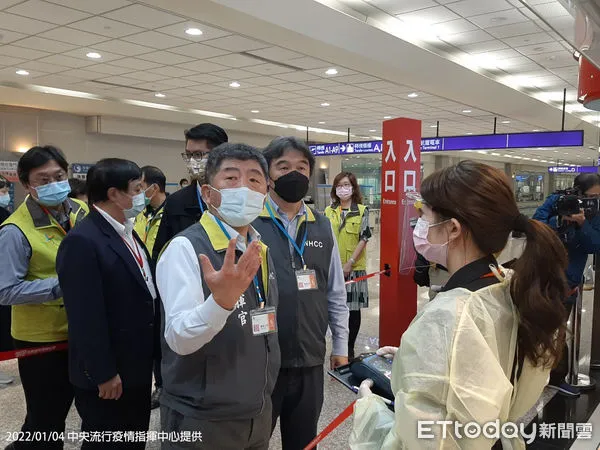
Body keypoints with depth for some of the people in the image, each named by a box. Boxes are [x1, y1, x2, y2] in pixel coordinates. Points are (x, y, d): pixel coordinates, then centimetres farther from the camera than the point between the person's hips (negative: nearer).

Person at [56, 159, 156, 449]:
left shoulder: (127, 232, 7)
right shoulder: (82, 242, -22)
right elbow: (86, 318, -24)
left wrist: (150, 358, 14)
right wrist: (104, 375, -20)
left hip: (136, 367, 8)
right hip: (109, 376, -8)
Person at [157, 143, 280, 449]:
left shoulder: (260, 250, 3)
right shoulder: (186, 248, -19)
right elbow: (179, 338, -25)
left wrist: (263, 396, 11)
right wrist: (222, 299, -42)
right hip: (202, 421, -6)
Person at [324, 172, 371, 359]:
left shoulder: (362, 211, -1)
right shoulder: (328, 211, 7)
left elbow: (364, 239, -6)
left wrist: (350, 263, -13)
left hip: (354, 267, -2)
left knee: (354, 308, 5)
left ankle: (350, 347, 17)